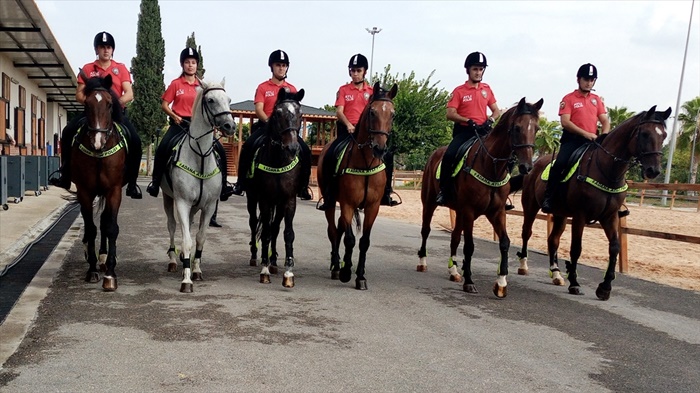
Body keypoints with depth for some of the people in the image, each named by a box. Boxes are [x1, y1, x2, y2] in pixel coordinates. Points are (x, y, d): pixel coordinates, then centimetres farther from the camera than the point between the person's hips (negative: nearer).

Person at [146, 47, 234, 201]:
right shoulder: (175, 84, 3)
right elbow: (164, 105, 2)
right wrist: (174, 116, -14)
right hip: (180, 123, -2)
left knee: (220, 150, -10)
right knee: (163, 148, -23)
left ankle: (223, 183, 1)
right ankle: (155, 182, -8)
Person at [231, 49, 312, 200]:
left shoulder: (292, 89, 12)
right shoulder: (263, 87, 5)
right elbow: (259, 110, -5)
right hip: (265, 125, -1)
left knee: (305, 150, -18)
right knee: (248, 146, -26)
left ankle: (303, 186, -6)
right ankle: (241, 183, -13)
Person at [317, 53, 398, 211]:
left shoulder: (371, 92, 10)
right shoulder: (343, 90, 6)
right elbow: (339, 111, -5)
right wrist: (348, 124, -25)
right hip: (347, 130, -2)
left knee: (387, 155, -13)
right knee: (330, 156, -23)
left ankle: (385, 194, 2)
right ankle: (329, 197, -12)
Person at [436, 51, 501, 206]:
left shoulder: (487, 89, 11)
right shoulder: (459, 91, -1)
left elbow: (496, 111, 16)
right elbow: (450, 114, -9)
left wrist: (490, 120, -6)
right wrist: (468, 121, -20)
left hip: (483, 130, 4)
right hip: (464, 131, -4)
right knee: (449, 155, -28)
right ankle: (444, 191, -15)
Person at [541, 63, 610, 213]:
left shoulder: (597, 100, 15)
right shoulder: (569, 98, 0)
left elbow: (605, 122, 11)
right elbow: (565, 122, -11)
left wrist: (603, 136, -10)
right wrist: (585, 133, -19)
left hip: (591, 141, 5)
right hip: (573, 140, -5)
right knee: (559, 164, -26)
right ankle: (548, 198, -18)